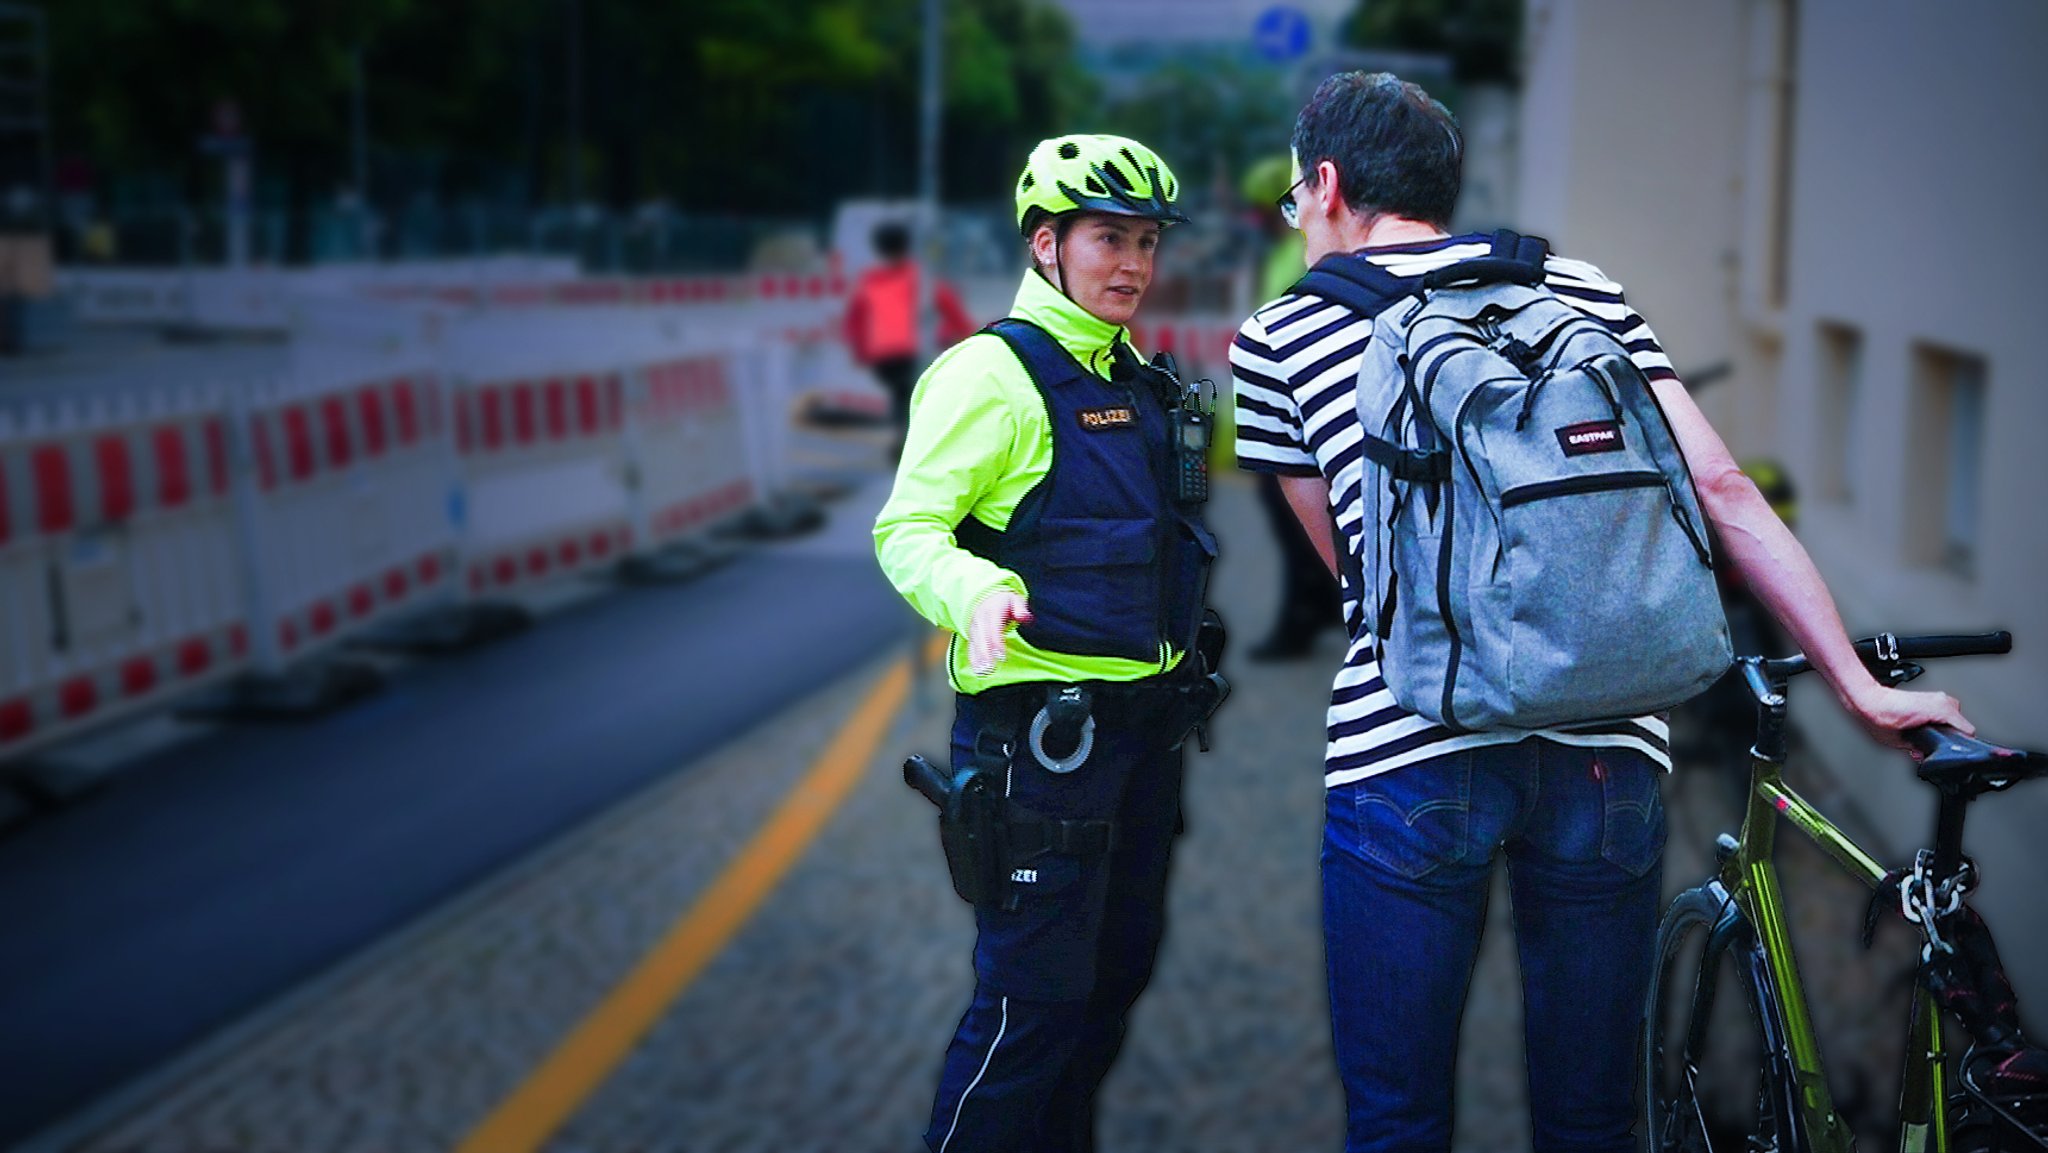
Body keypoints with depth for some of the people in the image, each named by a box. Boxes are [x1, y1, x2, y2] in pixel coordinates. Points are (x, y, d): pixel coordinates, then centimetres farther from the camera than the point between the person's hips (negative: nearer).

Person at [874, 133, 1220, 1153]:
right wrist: (977, 594, -37)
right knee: (1034, 996, -6)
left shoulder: (1136, 379, 14)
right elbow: (908, 529, -20)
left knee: (1117, 970, 17)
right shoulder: (993, 372, -12)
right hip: (1041, 724, -9)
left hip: (1143, 717, 9)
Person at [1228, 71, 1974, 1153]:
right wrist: (1862, 687, 5)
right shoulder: (1584, 292, 13)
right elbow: (1721, 489, 5)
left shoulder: (1278, 340, 7)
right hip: (1607, 757, 3)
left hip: (1408, 757, -2)